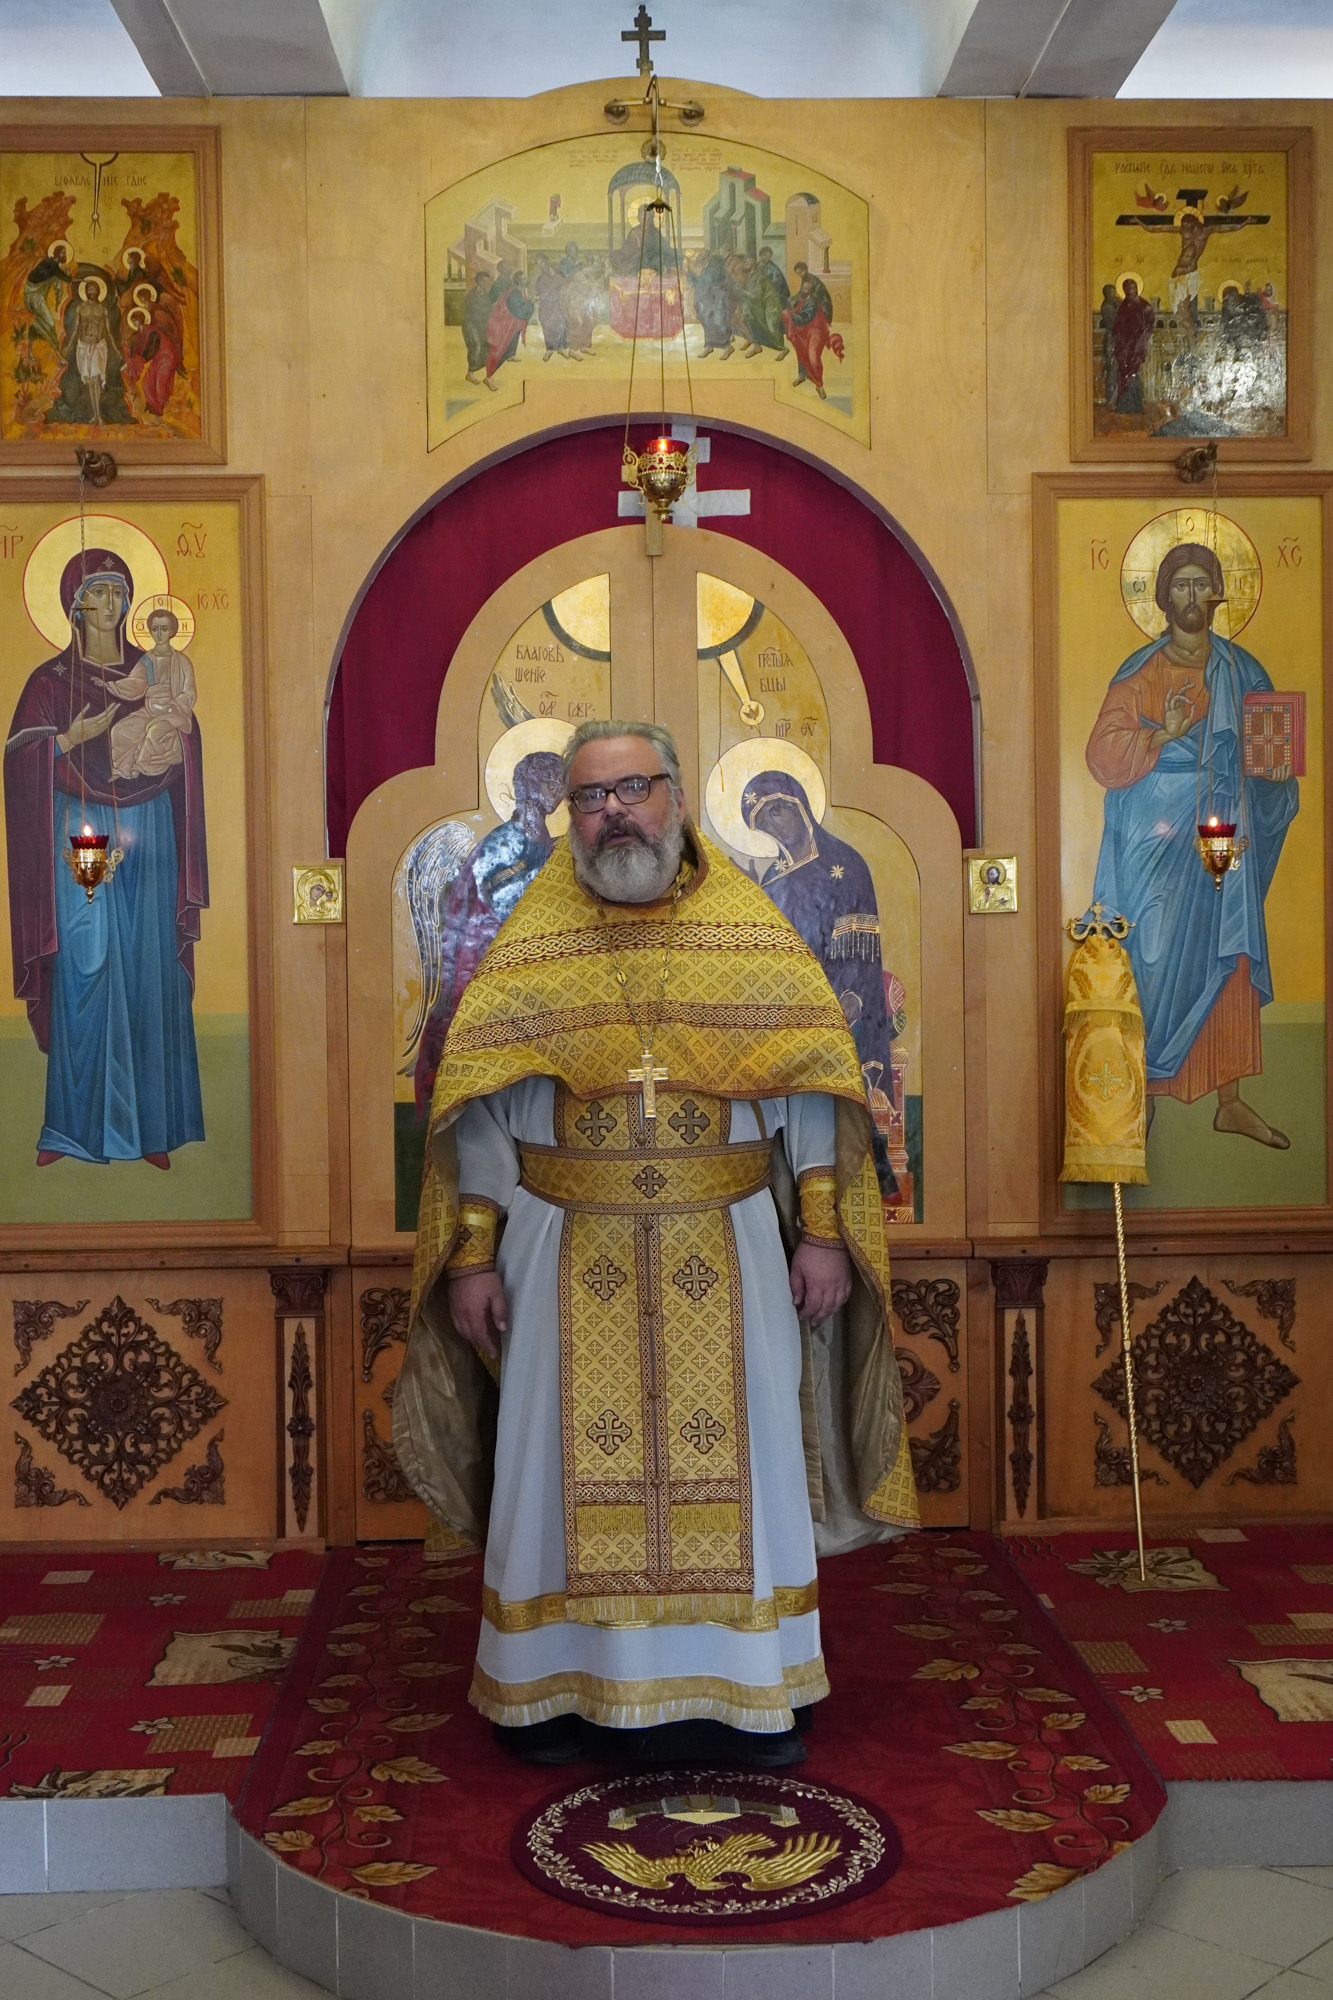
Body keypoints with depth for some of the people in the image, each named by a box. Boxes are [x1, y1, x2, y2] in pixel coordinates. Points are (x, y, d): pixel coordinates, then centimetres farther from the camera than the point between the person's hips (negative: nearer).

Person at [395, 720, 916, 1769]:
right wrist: (474, 1255, -5)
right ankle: (563, 1691, 20)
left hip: (725, 1252, 0)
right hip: (571, 1256, 0)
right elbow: (482, 1108, 1)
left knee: (731, 1462, 7)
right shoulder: (531, 941, 3)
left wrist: (824, 1231, -5)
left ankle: (747, 1696, 21)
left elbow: (811, 1084, 1)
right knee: (575, 1467, 6)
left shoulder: (752, 928, 3)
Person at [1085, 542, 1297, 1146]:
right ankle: (1143, 1093, 8)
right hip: (1159, 842, -4)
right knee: (1155, 963, -3)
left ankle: (1229, 1100, 15)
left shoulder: (1242, 671, 10)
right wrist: (1162, 735, -25)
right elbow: (1103, 757, -11)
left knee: (1229, 963, 6)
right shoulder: (1139, 675, -3)